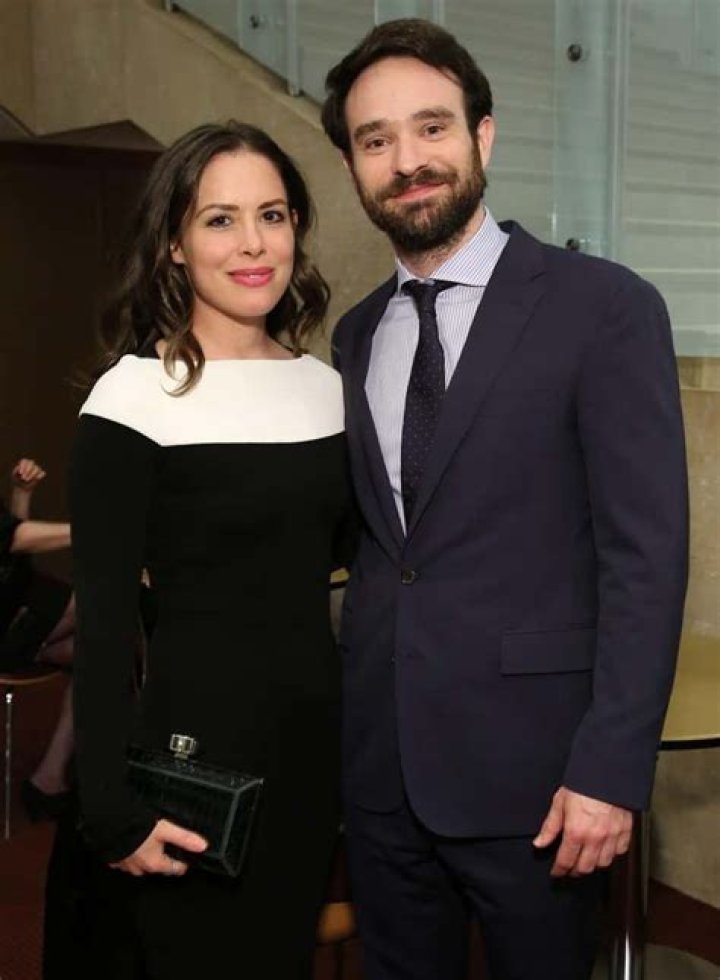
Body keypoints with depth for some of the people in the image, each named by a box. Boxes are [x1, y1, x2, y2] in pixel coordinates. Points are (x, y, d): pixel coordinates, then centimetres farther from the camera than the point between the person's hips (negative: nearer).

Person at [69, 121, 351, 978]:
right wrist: (115, 810, -16)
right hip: (195, 742, -6)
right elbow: (103, 619, -13)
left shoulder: (326, 387, 6)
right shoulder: (133, 396, -12)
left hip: (318, 737, 6)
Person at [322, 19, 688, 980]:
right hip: (381, 760, 5)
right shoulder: (358, 333, 10)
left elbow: (646, 552, -12)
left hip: (529, 759, -5)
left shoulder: (604, 307, -8)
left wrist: (611, 766, -17)